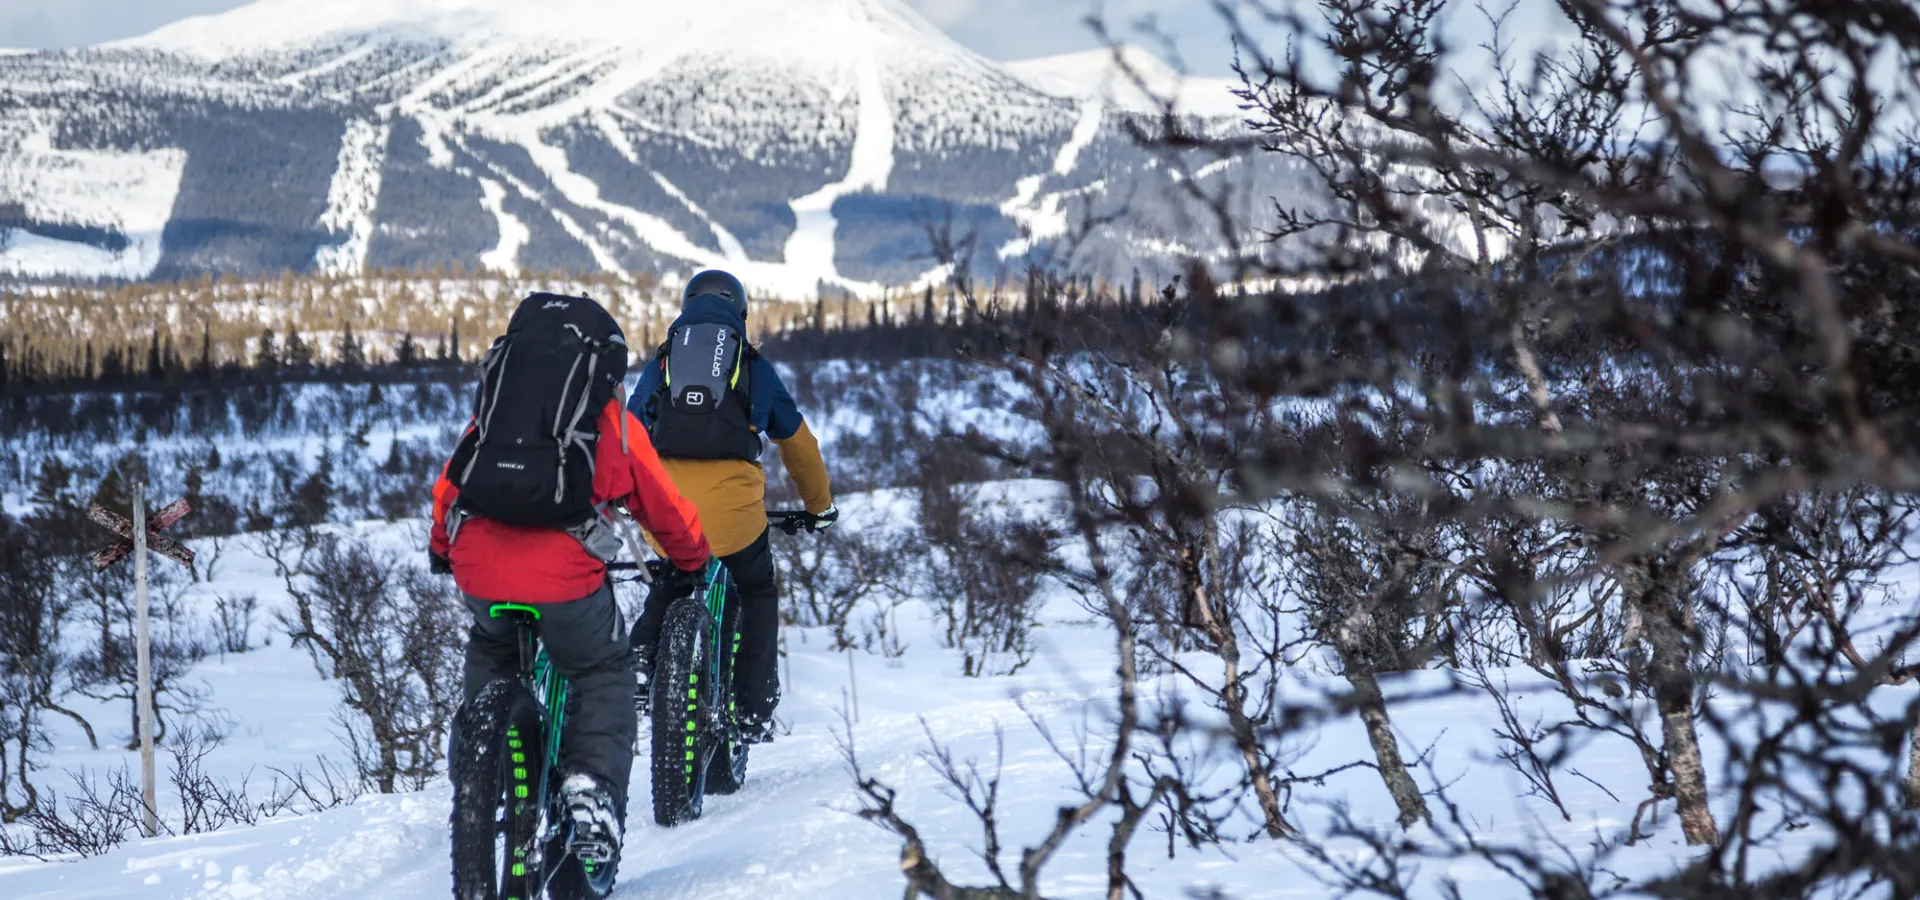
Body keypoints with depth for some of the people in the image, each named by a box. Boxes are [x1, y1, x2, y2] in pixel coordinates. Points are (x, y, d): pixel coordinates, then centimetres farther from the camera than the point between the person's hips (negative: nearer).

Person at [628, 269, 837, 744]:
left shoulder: (659, 365, 23)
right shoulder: (756, 368, 21)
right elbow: (799, 443, 31)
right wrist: (819, 505, 45)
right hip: (733, 503, -2)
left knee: (667, 586, 29)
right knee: (758, 595, 20)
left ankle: (642, 656, 3)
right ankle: (755, 713, 13)